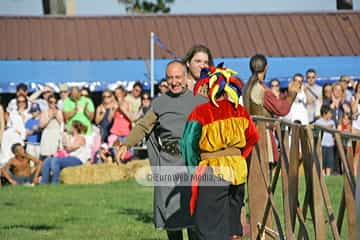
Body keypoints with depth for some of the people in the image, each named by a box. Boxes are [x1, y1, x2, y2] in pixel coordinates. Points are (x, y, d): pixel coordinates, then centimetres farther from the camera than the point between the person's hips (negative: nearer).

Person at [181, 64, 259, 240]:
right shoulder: (239, 111, 3)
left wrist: (195, 168, 4)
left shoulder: (200, 113, -11)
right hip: (238, 171, 5)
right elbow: (253, 137, 13)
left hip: (212, 173, -5)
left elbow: (188, 144, -10)